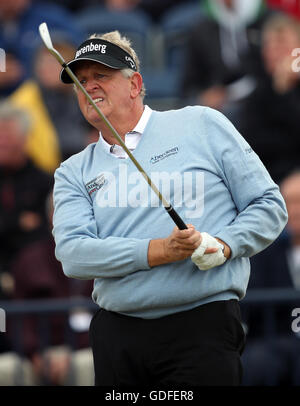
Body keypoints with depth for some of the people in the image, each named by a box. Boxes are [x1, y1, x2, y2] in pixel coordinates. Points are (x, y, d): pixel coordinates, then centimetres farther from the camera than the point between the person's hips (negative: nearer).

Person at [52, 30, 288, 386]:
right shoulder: (74, 173, 13)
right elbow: (72, 253, -5)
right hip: (115, 336, 3)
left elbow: (269, 205, 6)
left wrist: (223, 246, -13)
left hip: (202, 329, -3)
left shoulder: (203, 125, 7)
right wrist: (162, 251, -17)